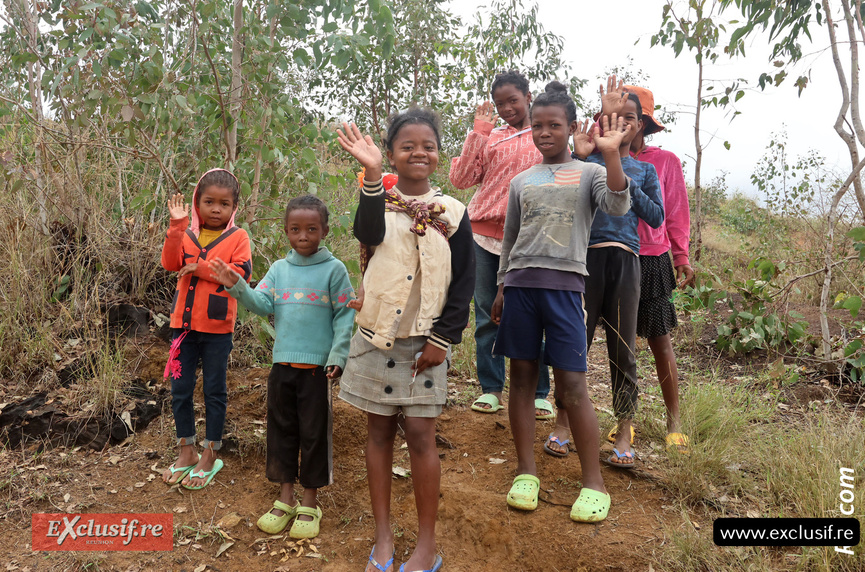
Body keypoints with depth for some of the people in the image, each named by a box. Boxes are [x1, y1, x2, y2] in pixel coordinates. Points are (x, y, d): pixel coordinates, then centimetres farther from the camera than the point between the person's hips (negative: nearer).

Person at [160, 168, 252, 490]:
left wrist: (200, 268, -19)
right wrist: (177, 226, -20)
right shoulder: (187, 234, 5)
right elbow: (170, 263, -10)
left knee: (214, 392, 8)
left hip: (217, 329, -3)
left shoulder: (237, 237, -3)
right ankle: (186, 452, 28)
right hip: (184, 324, 4)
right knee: (180, 390, 11)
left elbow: (241, 273, -16)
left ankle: (210, 456, 22)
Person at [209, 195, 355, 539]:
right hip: (282, 364, 4)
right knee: (280, 429, 12)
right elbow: (262, 304, -1)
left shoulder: (333, 269, -4)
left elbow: (345, 316, -5)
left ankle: (309, 504, 21)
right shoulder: (279, 269, 8)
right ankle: (285, 499, 27)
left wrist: (337, 356, -11)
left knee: (314, 433, 5)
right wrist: (237, 286, -17)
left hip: (317, 367, -4)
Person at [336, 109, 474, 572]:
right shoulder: (380, 200, 4)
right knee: (379, 431, 9)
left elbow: (465, 282, 1)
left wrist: (442, 338, -5)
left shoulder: (451, 212, 3)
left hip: (424, 341, -1)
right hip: (377, 335, 2)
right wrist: (371, 174, -32)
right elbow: (367, 233, -20)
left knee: (420, 435, -1)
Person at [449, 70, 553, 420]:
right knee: (487, 315, 5)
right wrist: (478, 133, 0)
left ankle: (538, 393, 11)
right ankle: (490, 389, 15)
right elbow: (460, 179, 2)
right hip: (484, 233, 2)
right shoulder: (489, 137, 13)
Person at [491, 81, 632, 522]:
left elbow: (618, 207, -12)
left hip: (564, 285, -3)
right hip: (520, 284, 4)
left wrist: (610, 154, -21)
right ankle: (526, 472, 19)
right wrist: (501, 289, 16)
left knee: (572, 386, -3)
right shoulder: (521, 181, 16)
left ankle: (593, 483, 10)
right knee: (522, 377, 6)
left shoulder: (588, 173, 8)